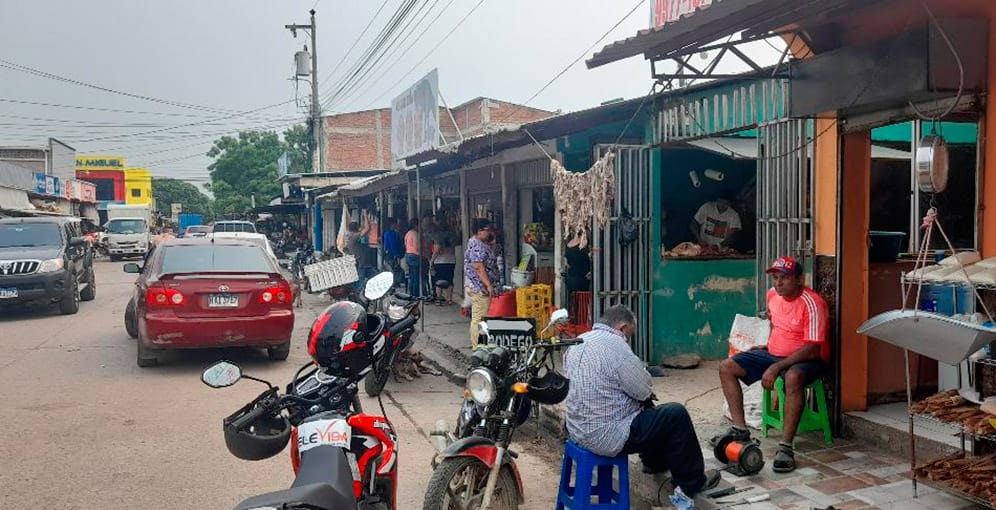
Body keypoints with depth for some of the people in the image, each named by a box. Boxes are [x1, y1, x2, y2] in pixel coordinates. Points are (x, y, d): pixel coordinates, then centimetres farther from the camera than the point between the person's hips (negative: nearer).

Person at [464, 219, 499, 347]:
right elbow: (479, 267, -23)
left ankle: (476, 345, 22)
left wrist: (492, 238, 16)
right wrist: (488, 285, -24)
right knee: (479, 318, -7)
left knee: (477, 317, 15)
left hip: (475, 287, 11)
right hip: (480, 288, -11)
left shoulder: (481, 244, 16)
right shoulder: (477, 245, -17)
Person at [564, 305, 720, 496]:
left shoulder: (577, 343, 5)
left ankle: (654, 462, 46)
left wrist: (644, 393, 12)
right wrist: (646, 391, 8)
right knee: (677, 415, 3)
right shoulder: (615, 345, -22)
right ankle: (692, 482, 17)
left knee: (646, 408, 29)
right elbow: (645, 390, -15)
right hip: (606, 438, -9)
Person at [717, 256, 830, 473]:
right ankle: (740, 430, -2)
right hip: (774, 353, 8)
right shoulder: (773, 294, 1)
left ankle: (785, 447, -37)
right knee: (726, 367, -4)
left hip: (807, 359, -8)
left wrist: (776, 367, -31)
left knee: (793, 377, -42)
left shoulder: (812, 304, -22)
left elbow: (812, 350, -27)